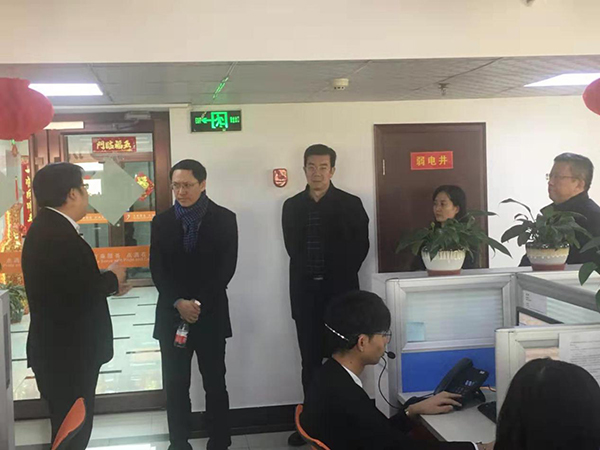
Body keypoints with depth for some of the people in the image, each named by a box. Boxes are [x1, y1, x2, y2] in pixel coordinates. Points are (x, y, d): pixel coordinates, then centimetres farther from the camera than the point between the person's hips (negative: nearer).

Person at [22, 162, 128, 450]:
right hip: (67, 353, -10)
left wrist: (107, 284, 11)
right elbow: (82, 290, -28)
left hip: (60, 348, 10)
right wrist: (112, 278, -11)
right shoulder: (58, 234, -25)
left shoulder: (48, 227, 8)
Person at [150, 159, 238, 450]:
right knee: (175, 385, 6)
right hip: (171, 314, 2)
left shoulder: (224, 219, 1)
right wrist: (179, 303, -12)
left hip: (211, 314, -2)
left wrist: (199, 303, -13)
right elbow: (157, 269, 2)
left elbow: (226, 267, -5)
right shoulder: (162, 222, 7)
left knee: (215, 383, 6)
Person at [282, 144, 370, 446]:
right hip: (305, 292, 2)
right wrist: (309, 276, 7)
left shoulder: (351, 204, -1)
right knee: (310, 361, 7)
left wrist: (341, 277, 1)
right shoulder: (292, 206, 7)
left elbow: (361, 246, 2)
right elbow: (292, 247, 12)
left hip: (340, 291, -2)